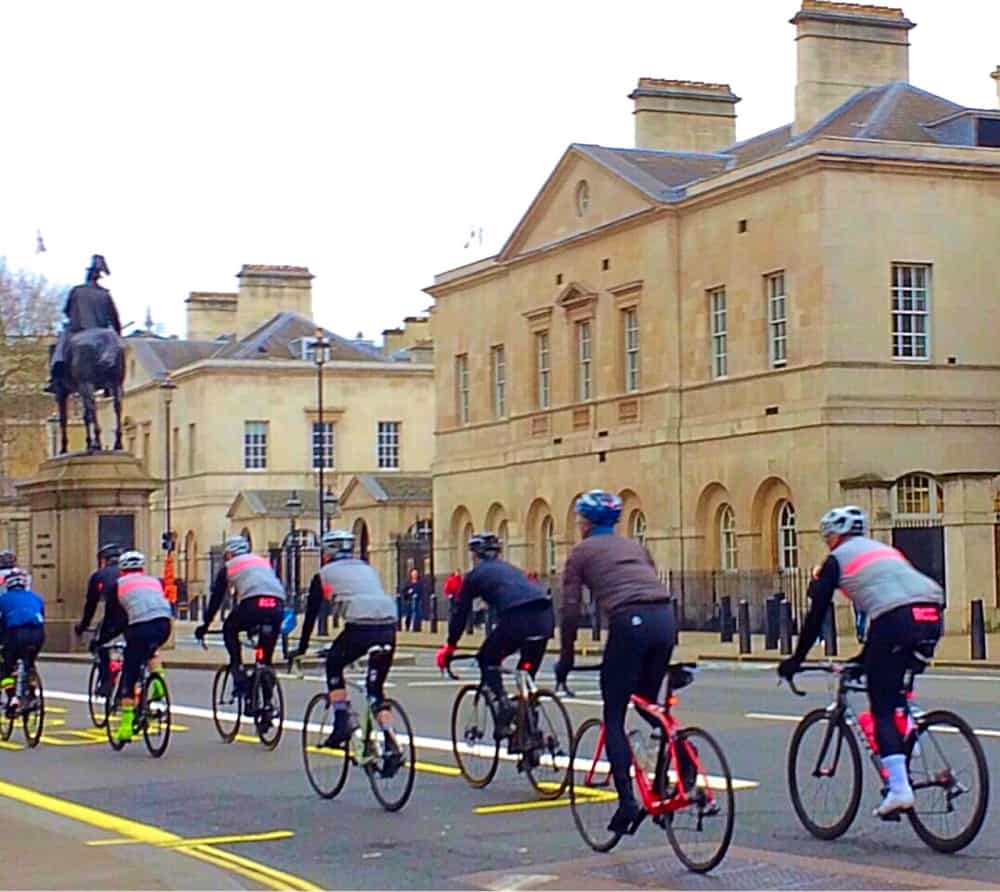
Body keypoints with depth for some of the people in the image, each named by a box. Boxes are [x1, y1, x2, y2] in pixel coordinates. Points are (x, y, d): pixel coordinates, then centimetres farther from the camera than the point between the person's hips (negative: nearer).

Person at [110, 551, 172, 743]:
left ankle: (126, 727, 4)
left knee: (129, 677, 6)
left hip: (140, 628, -4)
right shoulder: (154, 581, 29)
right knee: (150, 650, 37)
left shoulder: (119, 584, 18)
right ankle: (158, 685, 16)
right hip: (163, 625, 4)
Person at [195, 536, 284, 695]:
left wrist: (205, 625, 33)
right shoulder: (264, 562, 35)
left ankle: (239, 677, 10)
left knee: (229, 630, 24)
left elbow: (216, 598, 24)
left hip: (253, 604, -4)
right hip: (277, 604, 4)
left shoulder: (228, 567, 23)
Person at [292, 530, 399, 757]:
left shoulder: (324, 575, 18)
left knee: (333, 666, 24)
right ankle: (392, 747, 1)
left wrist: (301, 649, 30)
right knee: (376, 689, 14)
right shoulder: (368, 569, 31)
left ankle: (341, 724, 11)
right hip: (388, 627, 4)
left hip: (360, 626, -4)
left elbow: (311, 613, 20)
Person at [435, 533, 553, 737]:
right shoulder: (511, 569, 35)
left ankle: (503, 702, -6)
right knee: (527, 673, 20)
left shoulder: (475, 575, 18)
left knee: (488, 660, 17)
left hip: (518, 618, -5)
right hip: (545, 616, 5)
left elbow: (460, 613, 21)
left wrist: (449, 647, 33)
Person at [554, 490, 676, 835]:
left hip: (629, 623, -5)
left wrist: (565, 659, 19)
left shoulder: (581, 552, 14)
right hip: (664, 618, 5)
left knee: (614, 718, 4)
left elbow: (571, 610, 11)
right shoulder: (634, 546, 29)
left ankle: (627, 801, -6)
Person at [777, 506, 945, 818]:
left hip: (898, 621, -7)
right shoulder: (883, 550, 35)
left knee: (883, 708, 1)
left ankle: (899, 789, -10)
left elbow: (816, 614, 13)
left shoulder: (837, 559, 15)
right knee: (894, 692, 27)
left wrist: (795, 660, 22)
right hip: (931, 616, 7)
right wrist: (864, 657, 47)